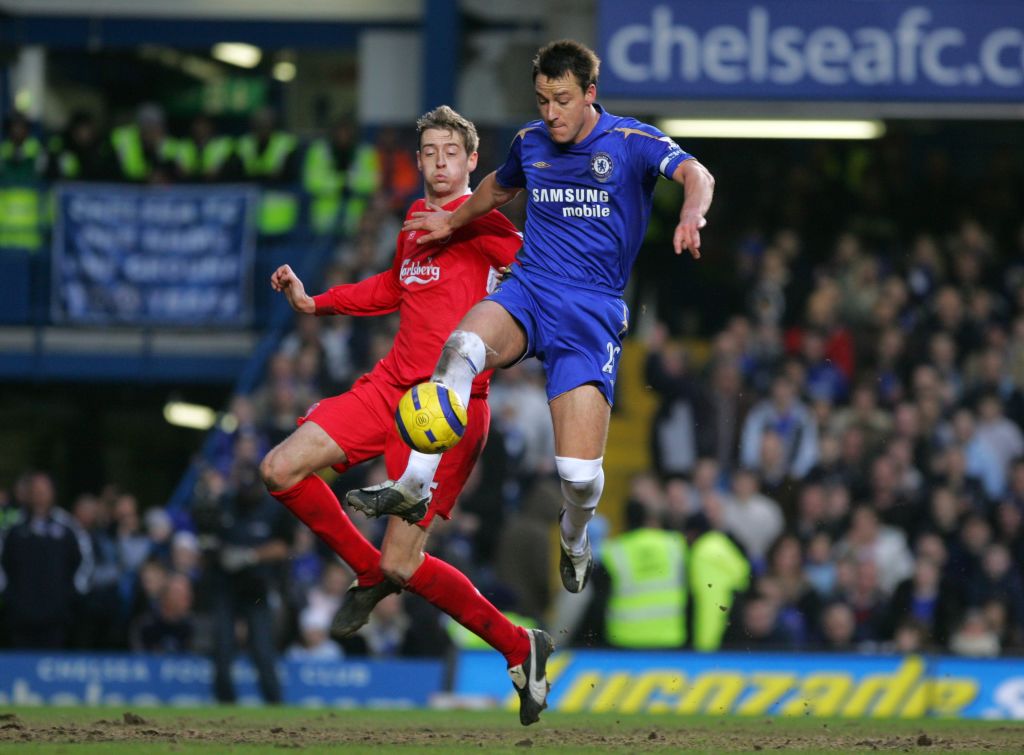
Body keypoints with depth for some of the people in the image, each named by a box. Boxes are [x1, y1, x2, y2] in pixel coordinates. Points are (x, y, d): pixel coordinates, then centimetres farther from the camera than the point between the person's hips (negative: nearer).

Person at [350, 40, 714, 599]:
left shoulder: (631, 142, -5)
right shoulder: (530, 142, 10)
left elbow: (694, 175, -23)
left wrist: (691, 215, -44)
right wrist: (454, 220, 42)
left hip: (593, 311, -3)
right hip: (527, 291, 3)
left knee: (580, 474, -13)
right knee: (461, 347, -35)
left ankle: (574, 537, 26)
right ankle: (413, 487, -27)